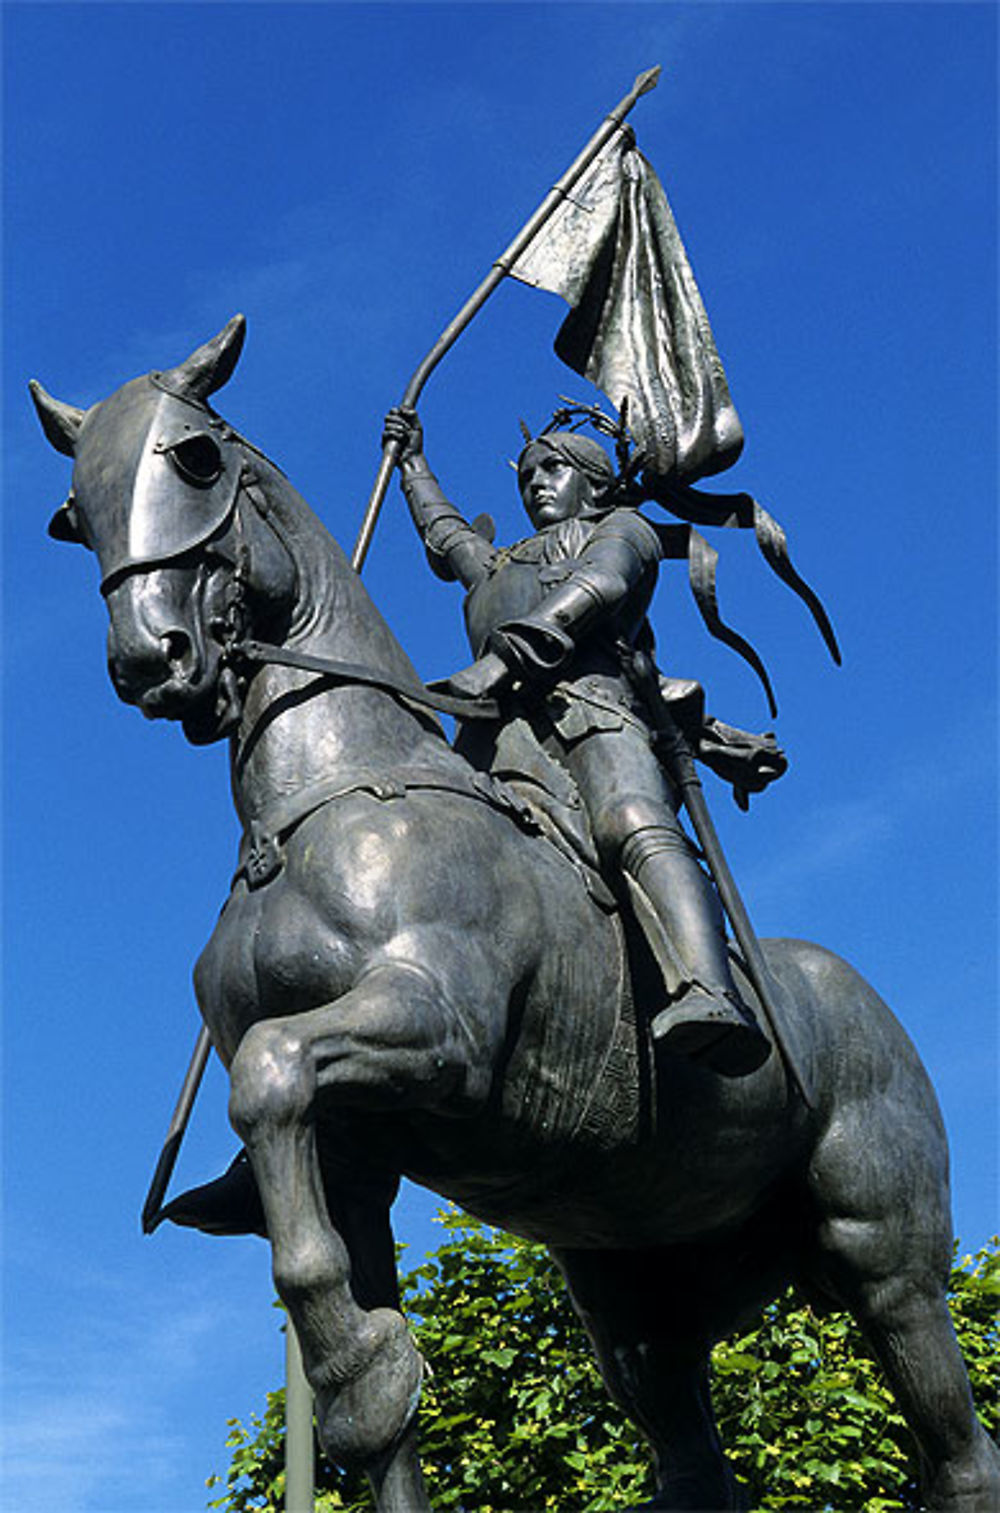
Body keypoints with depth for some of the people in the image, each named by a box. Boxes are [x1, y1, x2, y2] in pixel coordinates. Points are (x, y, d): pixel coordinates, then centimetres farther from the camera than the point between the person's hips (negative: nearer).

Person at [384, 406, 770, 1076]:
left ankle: (713, 997, -60)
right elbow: (444, 534, 67)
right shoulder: (500, 566, 46)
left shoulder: (625, 529, 26)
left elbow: (597, 586, 3)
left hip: (590, 704, -8)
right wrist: (415, 464, 79)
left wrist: (502, 657, -13)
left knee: (636, 829, -36)